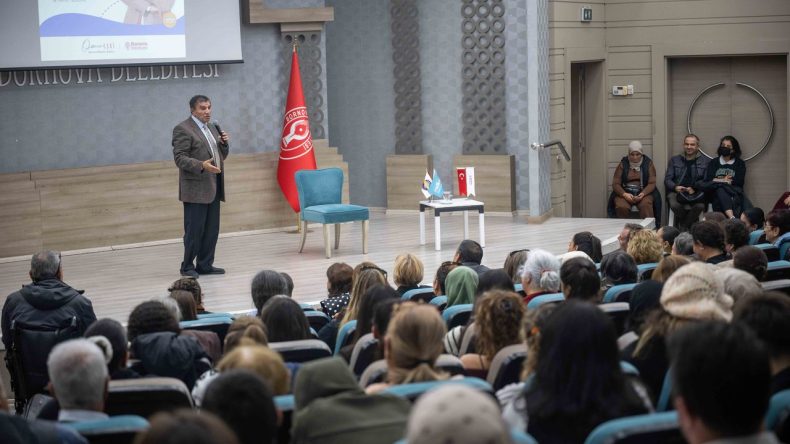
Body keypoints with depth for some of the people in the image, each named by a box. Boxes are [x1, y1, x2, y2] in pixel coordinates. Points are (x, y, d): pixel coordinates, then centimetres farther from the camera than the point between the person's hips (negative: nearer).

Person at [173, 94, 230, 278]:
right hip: (196, 189, -8)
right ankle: (187, 267, 5)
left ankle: (205, 265, 16)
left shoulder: (212, 128, 19)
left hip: (213, 188, 8)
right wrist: (201, 165, -27)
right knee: (194, 230, -5)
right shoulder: (183, 129, -7)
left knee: (211, 230, 8)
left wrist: (224, 143, 3)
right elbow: (180, 158, -14)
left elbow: (221, 156, 24)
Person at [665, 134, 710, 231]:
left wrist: (694, 188, -15)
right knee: (674, 205, -35)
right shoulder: (674, 160, 17)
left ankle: (683, 226, -11)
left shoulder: (705, 161, 12)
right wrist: (675, 187, -12)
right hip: (677, 192, 1)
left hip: (696, 193, -1)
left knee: (700, 205, -36)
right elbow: (667, 180, 11)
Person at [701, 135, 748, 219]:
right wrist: (724, 181, 0)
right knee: (721, 190, -35)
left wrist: (719, 180, 1)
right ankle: (732, 217, -60)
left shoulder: (740, 163, 16)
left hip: (734, 191, -1)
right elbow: (708, 181, 6)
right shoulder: (714, 163, 20)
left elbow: (740, 181, 0)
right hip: (716, 195, 1)